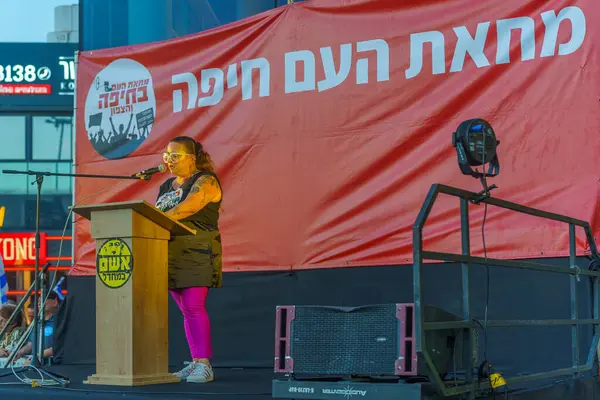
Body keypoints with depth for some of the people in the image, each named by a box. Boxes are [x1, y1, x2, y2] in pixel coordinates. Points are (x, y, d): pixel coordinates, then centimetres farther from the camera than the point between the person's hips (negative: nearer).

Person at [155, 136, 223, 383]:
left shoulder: (205, 181, -6)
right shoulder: (166, 186, 20)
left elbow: (187, 208, -22)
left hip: (196, 254, -7)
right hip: (171, 254, 7)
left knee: (194, 308, -13)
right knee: (186, 311, 7)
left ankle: (204, 365, -12)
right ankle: (195, 362, 11)